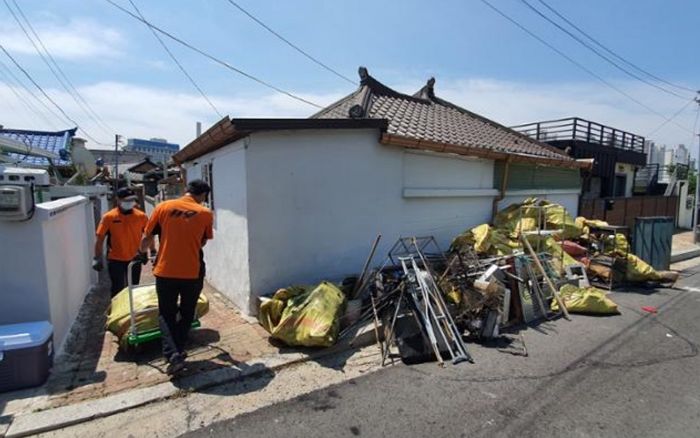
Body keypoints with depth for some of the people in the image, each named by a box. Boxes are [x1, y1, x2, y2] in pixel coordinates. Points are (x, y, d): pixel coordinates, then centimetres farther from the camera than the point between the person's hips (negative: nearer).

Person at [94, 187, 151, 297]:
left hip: (134, 259, 2)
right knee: (117, 290, 7)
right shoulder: (108, 217, -9)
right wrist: (97, 258, -5)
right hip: (115, 260, -2)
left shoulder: (141, 216, -5)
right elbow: (100, 238, -4)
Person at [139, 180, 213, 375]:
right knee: (186, 314, 19)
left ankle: (173, 355, 1)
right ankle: (178, 351, 28)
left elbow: (147, 238, 7)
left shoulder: (163, 207, -1)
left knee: (166, 315, 13)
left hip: (165, 272, 1)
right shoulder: (206, 213, -4)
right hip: (192, 273, 0)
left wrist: (141, 253, 27)